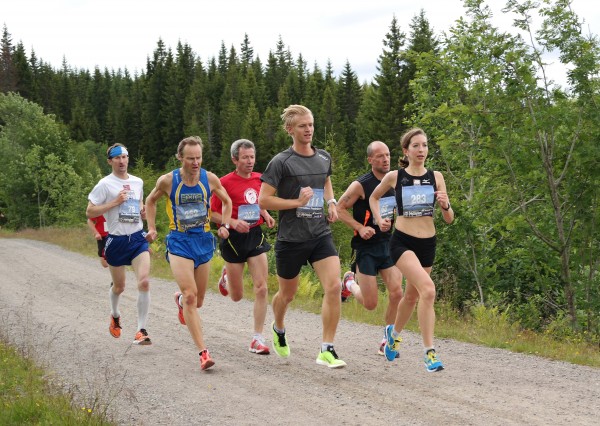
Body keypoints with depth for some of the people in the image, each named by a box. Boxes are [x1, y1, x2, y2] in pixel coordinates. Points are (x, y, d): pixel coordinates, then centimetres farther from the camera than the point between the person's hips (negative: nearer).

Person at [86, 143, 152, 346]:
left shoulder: (137, 182, 10)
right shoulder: (105, 184, -5)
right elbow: (90, 212, -8)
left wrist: (143, 211, 6)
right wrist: (115, 202, -16)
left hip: (138, 238, 3)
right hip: (116, 241, -2)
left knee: (144, 282, -17)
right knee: (119, 286, 13)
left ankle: (142, 331, -13)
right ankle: (115, 315, 46)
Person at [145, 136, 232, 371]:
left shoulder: (210, 179, -3)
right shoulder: (167, 181, -8)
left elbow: (227, 201, 15)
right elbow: (150, 201, 13)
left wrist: (225, 225, 3)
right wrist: (151, 228, 7)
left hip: (204, 240, 3)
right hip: (179, 241, -3)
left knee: (197, 301, 12)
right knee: (190, 295, -19)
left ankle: (180, 299, 51)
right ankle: (203, 352, -20)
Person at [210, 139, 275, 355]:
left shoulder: (259, 179, 5)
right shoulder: (225, 182, -11)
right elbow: (212, 213, -7)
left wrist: (266, 216, 2)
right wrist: (233, 222, -21)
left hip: (256, 236, 3)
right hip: (234, 239, -3)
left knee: (261, 289, -7)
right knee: (237, 296, 8)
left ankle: (258, 338, 1)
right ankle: (226, 276, 45)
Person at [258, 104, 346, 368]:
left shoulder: (324, 157, 8)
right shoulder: (281, 162, -9)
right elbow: (263, 200, -11)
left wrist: (331, 203, 11)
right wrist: (297, 202, -18)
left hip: (321, 235, 4)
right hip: (291, 238, -3)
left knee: (333, 287, -15)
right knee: (287, 293, 13)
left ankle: (327, 350, -8)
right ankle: (278, 329, 47)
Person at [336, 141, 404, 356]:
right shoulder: (361, 185, -12)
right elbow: (339, 209, -7)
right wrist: (360, 228, -17)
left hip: (390, 244, 4)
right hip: (367, 247, -4)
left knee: (396, 293, -11)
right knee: (370, 304, -1)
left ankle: (387, 341, 5)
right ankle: (350, 282, 32)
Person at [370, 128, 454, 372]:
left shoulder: (436, 177, 2)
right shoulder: (394, 177, -3)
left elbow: (449, 219, 4)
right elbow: (374, 197, 18)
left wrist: (445, 205, -17)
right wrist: (379, 219, 2)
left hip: (427, 244, 4)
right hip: (402, 241, -4)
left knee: (412, 296, 18)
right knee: (428, 289, -25)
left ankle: (394, 332, 48)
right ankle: (429, 352, -21)